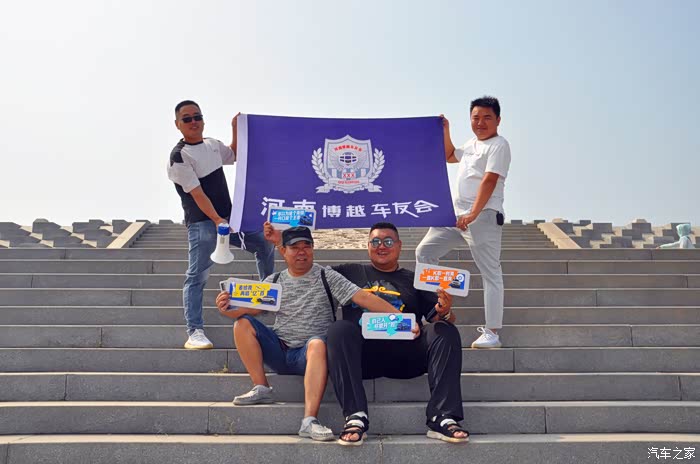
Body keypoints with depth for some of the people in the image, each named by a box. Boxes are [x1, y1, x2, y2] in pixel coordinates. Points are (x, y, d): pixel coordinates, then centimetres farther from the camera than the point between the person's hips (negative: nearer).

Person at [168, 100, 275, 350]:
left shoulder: (213, 144, 10)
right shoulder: (179, 155, -12)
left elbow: (234, 155, 31)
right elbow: (197, 193, -18)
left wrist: (236, 130, 18)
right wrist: (217, 220, -25)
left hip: (228, 217, 8)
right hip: (202, 223, -8)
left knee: (265, 243, 14)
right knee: (197, 276, -7)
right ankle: (195, 332, -4)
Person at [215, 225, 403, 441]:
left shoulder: (327, 277, 3)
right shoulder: (274, 281, 13)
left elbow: (363, 297, -9)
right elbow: (249, 309, 5)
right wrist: (227, 309, -18)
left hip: (309, 354, -3)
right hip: (279, 351, 4)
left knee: (318, 342, -37)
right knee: (243, 323, -15)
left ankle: (310, 419, -43)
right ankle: (261, 389, -12)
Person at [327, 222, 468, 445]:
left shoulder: (414, 280, 22)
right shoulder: (351, 272, 21)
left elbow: (439, 319, 13)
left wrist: (444, 312, -10)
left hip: (405, 353, 1)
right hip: (364, 353, -1)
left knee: (446, 332, -21)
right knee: (339, 329, -30)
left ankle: (442, 418, -28)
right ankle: (355, 417, -33)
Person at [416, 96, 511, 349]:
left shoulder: (499, 145, -6)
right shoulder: (472, 143, 19)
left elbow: (489, 180, -18)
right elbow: (449, 156, 37)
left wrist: (473, 214, -27)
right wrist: (445, 131, 23)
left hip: (484, 217, -9)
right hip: (456, 213, 9)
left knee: (490, 273, -5)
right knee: (424, 251, 6)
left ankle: (492, 333, -3)